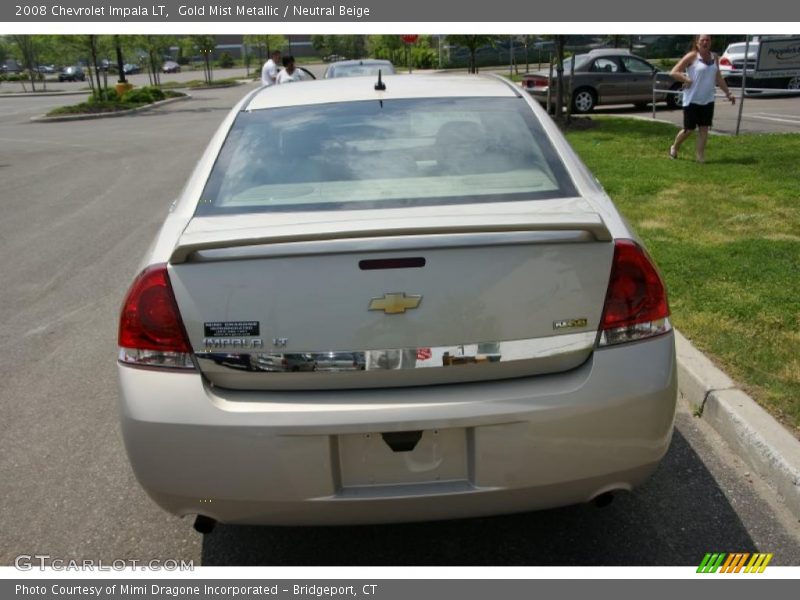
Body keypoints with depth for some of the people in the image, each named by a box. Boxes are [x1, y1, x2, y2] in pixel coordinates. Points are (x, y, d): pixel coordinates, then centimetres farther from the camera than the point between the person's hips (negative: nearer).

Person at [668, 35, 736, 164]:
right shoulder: (692, 56, -8)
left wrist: (728, 93, 18)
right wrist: (687, 80, -17)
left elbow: (718, 78, 18)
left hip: (708, 100, 5)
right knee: (689, 129, 0)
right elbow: (674, 72, -11)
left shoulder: (714, 57, 9)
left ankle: (699, 156, 8)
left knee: (704, 129, 2)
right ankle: (674, 148, 25)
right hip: (692, 100, -5)